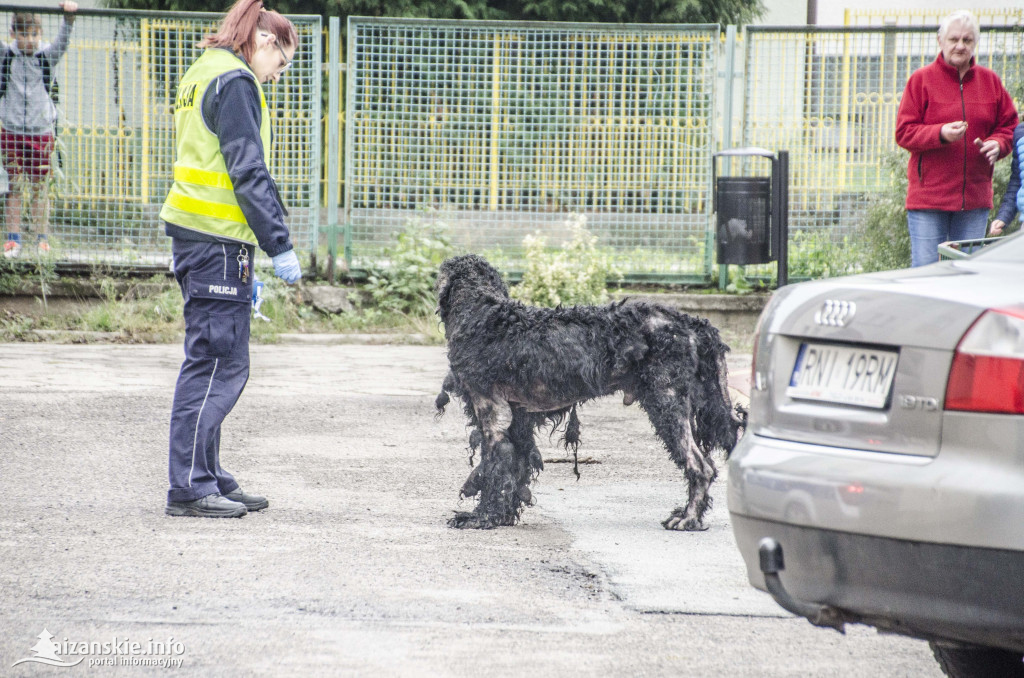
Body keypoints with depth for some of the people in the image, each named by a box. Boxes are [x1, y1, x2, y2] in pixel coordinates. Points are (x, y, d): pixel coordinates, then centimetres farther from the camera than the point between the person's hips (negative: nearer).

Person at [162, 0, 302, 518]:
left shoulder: (201, 76, 20)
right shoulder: (234, 82, -11)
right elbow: (248, 172, -17)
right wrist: (279, 246, -15)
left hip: (192, 233, 10)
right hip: (218, 240, -10)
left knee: (222, 364, 14)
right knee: (216, 363, -7)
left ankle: (209, 479, 17)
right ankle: (189, 487, -7)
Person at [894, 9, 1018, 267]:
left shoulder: (990, 81, 12)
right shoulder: (921, 80, 1)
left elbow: (1008, 126, 16)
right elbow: (904, 133, -4)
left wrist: (996, 144, -7)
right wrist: (940, 134, -21)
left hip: (975, 196, 3)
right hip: (928, 195, -3)